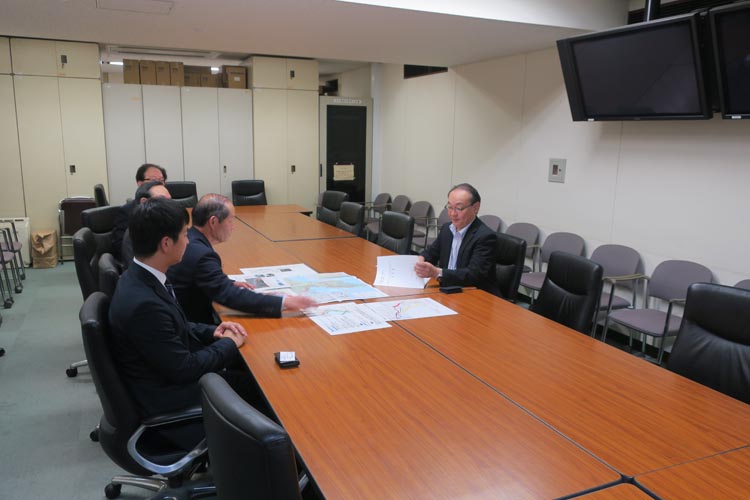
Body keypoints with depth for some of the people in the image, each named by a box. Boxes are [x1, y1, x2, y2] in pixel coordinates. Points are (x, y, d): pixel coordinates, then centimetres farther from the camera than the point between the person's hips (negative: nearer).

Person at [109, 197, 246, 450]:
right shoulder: (143, 304, -32)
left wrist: (211, 332, 0)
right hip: (169, 405, -8)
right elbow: (184, 369, -23)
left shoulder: (138, 278, -3)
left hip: (168, 380, 8)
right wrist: (228, 344, -10)